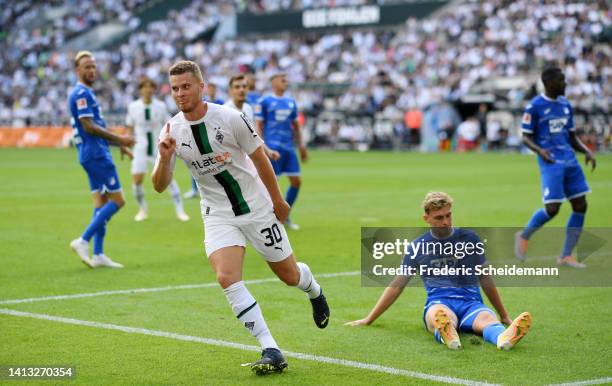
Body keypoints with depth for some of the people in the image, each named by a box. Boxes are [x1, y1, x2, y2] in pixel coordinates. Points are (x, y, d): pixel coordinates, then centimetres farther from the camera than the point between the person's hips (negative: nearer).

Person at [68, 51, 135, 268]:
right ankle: (83, 241, -10)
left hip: (94, 154, 10)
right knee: (117, 200, -9)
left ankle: (98, 255, 7)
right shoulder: (81, 93, -13)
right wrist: (119, 139, -15)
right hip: (95, 154, -10)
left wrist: (118, 144, 21)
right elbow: (89, 126, -19)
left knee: (102, 202, 9)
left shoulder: (86, 93, 19)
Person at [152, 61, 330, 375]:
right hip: (218, 216, 2)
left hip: (257, 208, -2)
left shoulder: (230, 118, -17)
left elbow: (260, 159, -4)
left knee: (289, 275, 9)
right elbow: (160, 186, -6)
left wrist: (278, 201, 5)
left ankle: (314, 292, 49)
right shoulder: (171, 131, -8)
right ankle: (271, 351, -17)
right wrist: (164, 159, -27)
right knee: (227, 278, -22)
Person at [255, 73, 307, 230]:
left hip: (289, 147, 6)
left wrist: (301, 146, 16)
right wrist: (264, 148, -13)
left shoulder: (291, 102, 15)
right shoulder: (264, 102, -2)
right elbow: (258, 126, -4)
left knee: (296, 182, 2)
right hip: (273, 147, -6)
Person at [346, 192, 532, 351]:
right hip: (438, 302, -1)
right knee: (441, 314, -40)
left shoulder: (469, 239, 15)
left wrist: (504, 316, 25)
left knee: (487, 319, -36)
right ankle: (447, 335, -75)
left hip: (470, 301, 1)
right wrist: (369, 320, 19)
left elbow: (485, 279, 22)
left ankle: (504, 337, -70)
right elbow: (397, 285, 20)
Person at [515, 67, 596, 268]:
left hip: (570, 161, 7)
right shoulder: (534, 106, -5)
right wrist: (539, 150, -24)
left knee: (580, 206, 2)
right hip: (551, 162, -7)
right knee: (552, 209, -13)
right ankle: (524, 235, 17)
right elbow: (526, 137, -4)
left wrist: (586, 151, 3)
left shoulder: (566, 105, 15)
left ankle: (566, 256, 12)